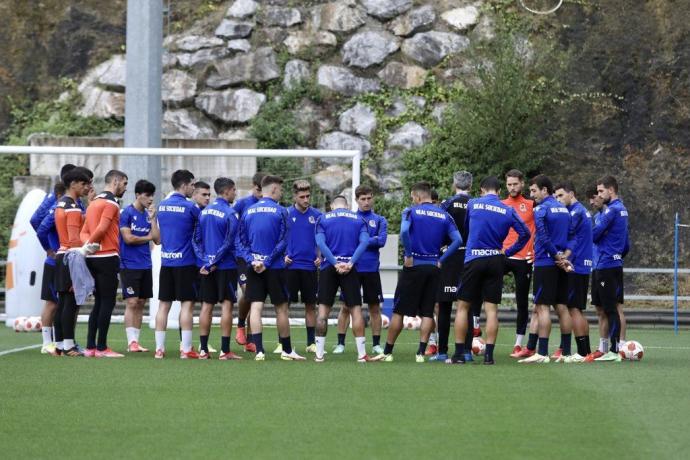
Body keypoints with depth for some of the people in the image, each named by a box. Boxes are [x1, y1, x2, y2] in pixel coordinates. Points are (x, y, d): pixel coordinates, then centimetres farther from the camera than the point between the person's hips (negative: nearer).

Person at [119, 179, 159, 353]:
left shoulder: (149, 215, 11)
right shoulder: (126, 213, -6)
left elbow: (158, 240, 5)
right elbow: (128, 238, -13)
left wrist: (153, 219, -2)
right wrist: (148, 237, -1)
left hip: (145, 265, 6)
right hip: (129, 265, -6)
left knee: (141, 303, 6)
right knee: (132, 302, -9)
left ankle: (136, 341, 10)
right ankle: (131, 342, -9)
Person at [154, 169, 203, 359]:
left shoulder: (162, 206, 8)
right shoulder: (190, 207, -10)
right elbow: (199, 234, 2)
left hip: (165, 261, 6)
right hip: (185, 261, -6)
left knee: (164, 304, 7)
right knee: (187, 304, -1)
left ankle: (159, 348, 6)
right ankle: (186, 349, -2)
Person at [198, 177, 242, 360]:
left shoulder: (204, 212, 10)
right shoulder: (229, 213, -11)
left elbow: (198, 239, 13)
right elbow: (229, 243, -15)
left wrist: (205, 261, 14)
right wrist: (214, 263, -10)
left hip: (206, 266, 6)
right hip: (225, 266, -6)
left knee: (206, 306, 8)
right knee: (226, 305, -3)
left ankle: (203, 350, 8)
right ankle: (225, 351, -4)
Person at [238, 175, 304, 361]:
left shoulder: (248, 212, 8)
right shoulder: (280, 211, -6)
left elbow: (242, 241, 4)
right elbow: (283, 241, -12)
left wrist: (252, 260, -5)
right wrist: (268, 262, -11)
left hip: (253, 269, 3)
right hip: (275, 268, -3)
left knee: (255, 307, -1)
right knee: (281, 308, 8)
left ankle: (259, 350, -11)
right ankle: (287, 350, 17)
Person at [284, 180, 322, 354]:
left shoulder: (317, 215, 4)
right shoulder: (286, 214, 0)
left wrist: (320, 257, -3)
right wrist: (282, 255, -9)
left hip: (310, 266, 2)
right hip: (290, 266, -2)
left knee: (311, 305, 6)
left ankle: (311, 342, 12)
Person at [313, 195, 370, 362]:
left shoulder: (323, 219, 8)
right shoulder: (358, 220, 10)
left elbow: (320, 243, -7)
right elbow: (364, 242, -5)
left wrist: (335, 263, -12)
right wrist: (350, 263, -11)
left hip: (329, 267, 0)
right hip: (350, 269, 0)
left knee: (323, 309, 4)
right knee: (355, 309, 2)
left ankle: (319, 354, 1)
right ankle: (362, 354, -1)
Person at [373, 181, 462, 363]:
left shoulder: (411, 211, -4)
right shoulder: (444, 215, 7)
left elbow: (404, 231, -23)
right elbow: (457, 240, -3)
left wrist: (408, 255, -13)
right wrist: (441, 259, 0)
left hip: (414, 266, -3)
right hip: (434, 267, 3)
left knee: (399, 310, 4)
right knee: (427, 312, 8)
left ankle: (387, 352, 8)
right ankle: (421, 353, 1)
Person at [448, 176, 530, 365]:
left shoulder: (472, 204, 0)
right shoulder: (508, 211, 1)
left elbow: (464, 227, 11)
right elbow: (525, 234, 0)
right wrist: (508, 252, 8)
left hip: (473, 259, -1)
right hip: (496, 261, 1)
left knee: (463, 306, 7)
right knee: (491, 308, 4)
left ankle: (459, 354, 5)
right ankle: (489, 354, 0)